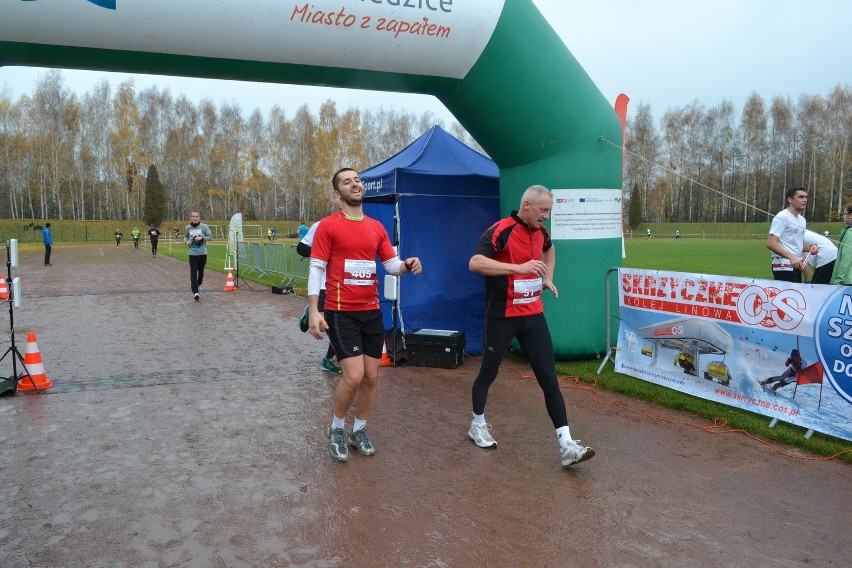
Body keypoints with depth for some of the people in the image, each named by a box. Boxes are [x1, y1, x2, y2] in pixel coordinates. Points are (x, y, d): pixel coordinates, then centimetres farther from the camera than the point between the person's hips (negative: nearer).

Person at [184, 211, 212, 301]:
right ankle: (195, 292, -15)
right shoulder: (188, 228, 3)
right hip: (192, 254, 0)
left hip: (202, 253, 0)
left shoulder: (204, 227, -3)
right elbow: (185, 236, 19)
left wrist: (202, 238, -17)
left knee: (201, 272, 13)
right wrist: (186, 241, -2)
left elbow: (210, 237, -2)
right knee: (193, 273, -10)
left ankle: (199, 285, 41)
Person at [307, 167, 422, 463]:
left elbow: (391, 264, 13)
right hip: (341, 313, -5)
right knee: (354, 376, -12)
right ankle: (336, 429, 14)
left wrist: (406, 265, -11)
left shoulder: (377, 227, 10)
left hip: (372, 312, 6)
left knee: (371, 377, 9)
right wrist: (313, 311, -14)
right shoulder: (328, 225, -5)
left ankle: (359, 431, 30)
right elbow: (316, 269, -7)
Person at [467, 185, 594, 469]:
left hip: (533, 315, 6)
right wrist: (519, 267, -36)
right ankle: (478, 424, 34)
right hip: (502, 317, -5)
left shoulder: (540, 232, 7)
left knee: (549, 378, 0)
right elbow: (475, 263, -31)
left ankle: (566, 445, 1)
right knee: (488, 372, 10)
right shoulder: (500, 231, -16)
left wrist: (547, 277, 19)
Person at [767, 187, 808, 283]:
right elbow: (770, 243, -18)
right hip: (784, 267, -9)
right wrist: (791, 257, -28)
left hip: (796, 266, 9)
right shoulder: (782, 217, -10)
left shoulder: (802, 219, 17)